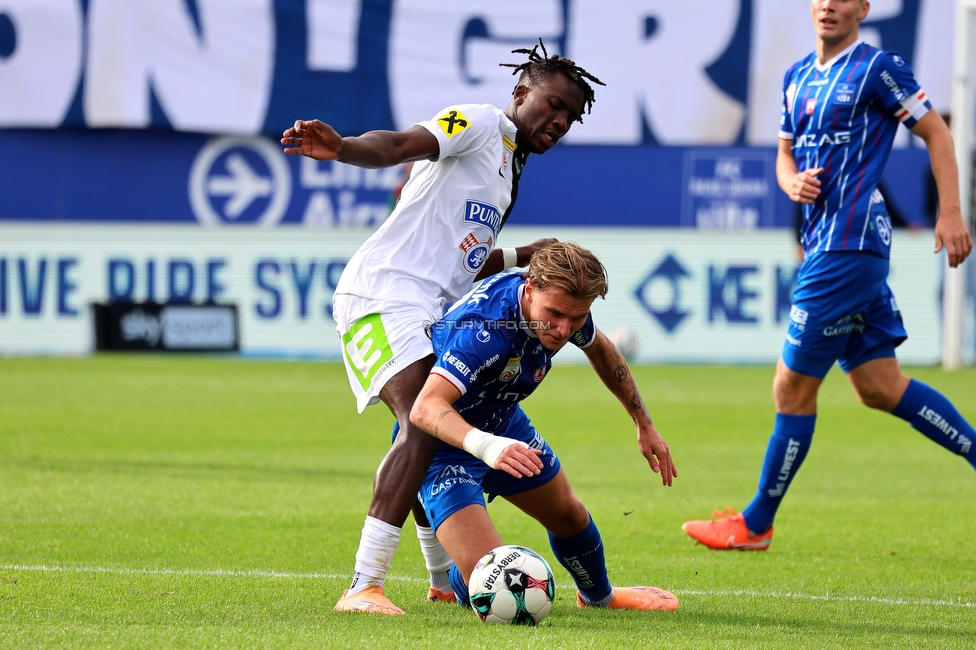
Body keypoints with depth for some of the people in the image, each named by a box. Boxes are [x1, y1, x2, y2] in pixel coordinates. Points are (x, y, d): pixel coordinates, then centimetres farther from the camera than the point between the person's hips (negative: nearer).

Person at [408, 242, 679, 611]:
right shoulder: (486, 328, -40)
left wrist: (644, 425, 16)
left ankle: (599, 596, 57)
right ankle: (458, 582, 18)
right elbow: (425, 408, -50)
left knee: (569, 516, 25)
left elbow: (599, 350, 11)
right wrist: (486, 447, -67)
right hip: (444, 442, -8)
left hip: (503, 423, 8)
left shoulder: (565, 304, -15)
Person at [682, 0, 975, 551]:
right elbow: (786, 153, 24)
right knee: (881, 386, 9)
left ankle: (755, 525, 5)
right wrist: (793, 181, 0)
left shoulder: (878, 68, -7)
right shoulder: (798, 77, 17)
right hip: (824, 240, 9)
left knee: (793, 386, -4)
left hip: (848, 244, -9)